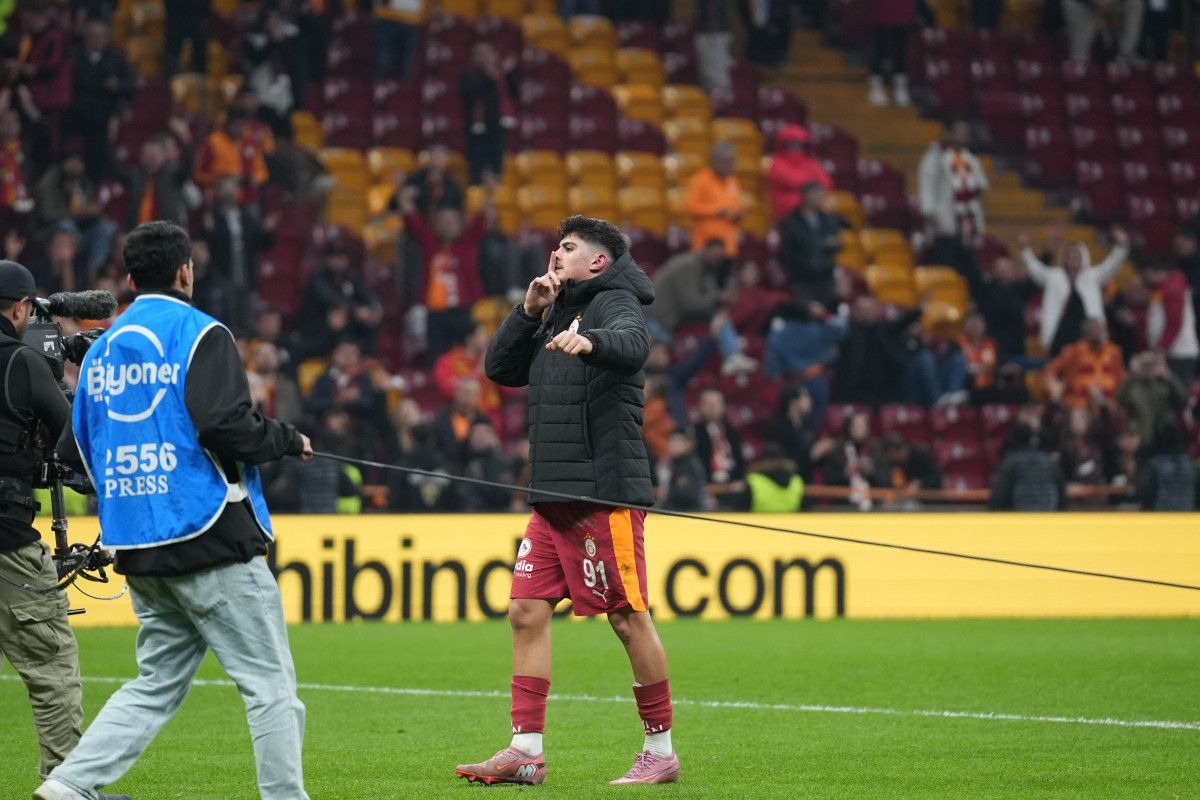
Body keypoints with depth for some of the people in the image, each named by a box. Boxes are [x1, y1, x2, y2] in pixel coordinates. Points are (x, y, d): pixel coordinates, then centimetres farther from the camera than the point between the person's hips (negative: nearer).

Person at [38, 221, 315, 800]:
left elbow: (72, 450, 15)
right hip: (210, 536, -7)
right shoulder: (198, 334, -7)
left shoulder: (101, 350, 13)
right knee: (270, 682, 0)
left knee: (157, 685, 13)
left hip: (136, 549, 7)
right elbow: (227, 426, -19)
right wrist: (290, 441, -2)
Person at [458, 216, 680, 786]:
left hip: (605, 492, -9)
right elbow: (501, 369, 19)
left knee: (629, 617, -3)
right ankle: (526, 750, 4)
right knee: (526, 611, 3)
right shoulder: (558, 314, 22)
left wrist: (590, 340, -49)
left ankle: (661, 749, 5)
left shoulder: (614, 303, -5)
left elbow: (631, 345, -28)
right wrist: (530, 313, 5)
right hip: (551, 496, 9)